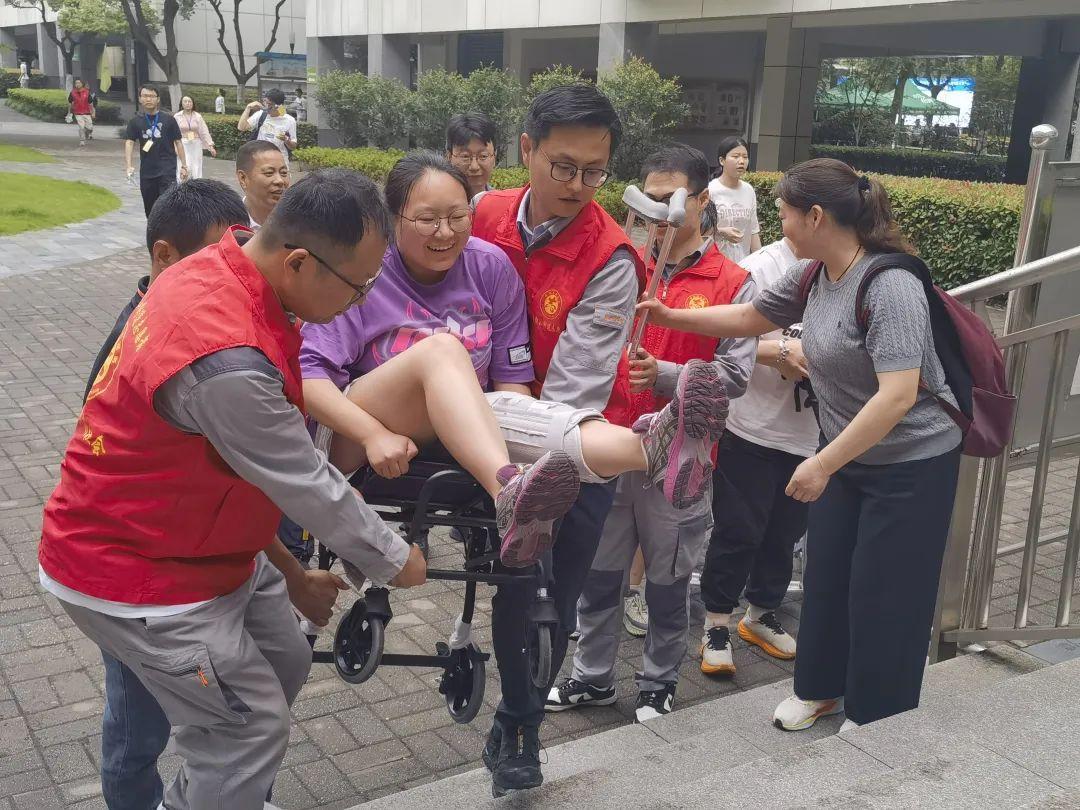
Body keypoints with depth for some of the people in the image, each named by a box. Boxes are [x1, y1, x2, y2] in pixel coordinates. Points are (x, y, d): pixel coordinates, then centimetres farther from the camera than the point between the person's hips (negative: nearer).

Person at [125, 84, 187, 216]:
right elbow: (129, 142, -2)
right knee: (150, 208, 13)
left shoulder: (168, 120, 0)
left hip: (167, 170, -3)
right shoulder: (135, 122, 5)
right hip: (146, 171, 3)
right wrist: (129, 166, -17)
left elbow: (178, 142, 4)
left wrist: (184, 166, 1)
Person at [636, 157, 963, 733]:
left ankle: (875, 722, 24)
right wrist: (669, 317, 6)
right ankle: (822, 686, 38)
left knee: (883, 598, 4)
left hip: (912, 464, -8)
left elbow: (898, 395, -33)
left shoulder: (890, 286, -27)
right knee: (825, 577, 17)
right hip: (849, 456, 8)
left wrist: (822, 464, -30)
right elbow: (750, 318, 12)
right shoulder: (814, 276, -2)